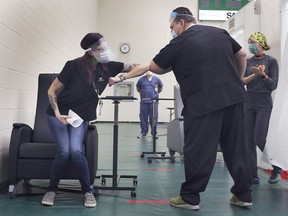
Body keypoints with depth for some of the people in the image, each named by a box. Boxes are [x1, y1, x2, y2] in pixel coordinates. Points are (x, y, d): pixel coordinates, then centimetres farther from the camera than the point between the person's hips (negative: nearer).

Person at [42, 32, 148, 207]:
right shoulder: (74, 66, -19)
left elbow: (142, 67, -5)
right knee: (64, 152, -20)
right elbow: (52, 91, -9)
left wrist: (124, 77, -19)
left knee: (76, 151, -22)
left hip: (80, 118, 2)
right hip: (58, 115, -2)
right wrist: (58, 114, -19)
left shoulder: (108, 67, -8)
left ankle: (88, 191, -2)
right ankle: (51, 190, 5)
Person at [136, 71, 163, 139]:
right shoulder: (141, 80, 3)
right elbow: (138, 89, 18)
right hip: (144, 102, 0)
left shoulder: (157, 79, 4)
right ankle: (143, 132, 13)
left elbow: (160, 88, 19)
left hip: (154, 102, 0)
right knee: (143, 118, 4)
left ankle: (154, 133, 13)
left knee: (153, 118, 3)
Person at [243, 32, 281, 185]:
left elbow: (273, 85, -5)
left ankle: (276, 167, 14)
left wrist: (263, 74, -21)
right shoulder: (248, 62, 9)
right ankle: (253, 175, 7)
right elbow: (242, 81, -1)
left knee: (260, 139, -9)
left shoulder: (271, 61, -1)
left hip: (264, 103, -4)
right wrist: (254, 75, -16)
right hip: (249, 103, 4)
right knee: (249, 140, 1)